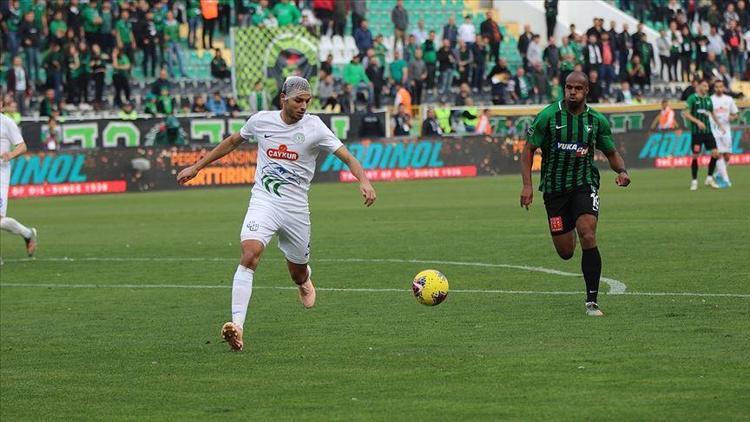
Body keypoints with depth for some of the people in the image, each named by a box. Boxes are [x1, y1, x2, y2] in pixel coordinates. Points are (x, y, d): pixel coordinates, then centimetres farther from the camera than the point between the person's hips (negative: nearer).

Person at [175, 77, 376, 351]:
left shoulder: (314, 127, -5)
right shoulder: (260, 121, 1)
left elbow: (346, 156, -10)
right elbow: (232, 142, 19)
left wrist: (363, 180, -29)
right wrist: (197, 167, 22)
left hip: (296, 209, 1)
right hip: (263, 202, 0)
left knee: (297, 272, 15)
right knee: (250, 254, -26)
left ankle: (305, 280, 57)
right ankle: (237, 324, -32)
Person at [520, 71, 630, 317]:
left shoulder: (597, 120, 0)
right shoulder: (548, 116, -7)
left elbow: (611, 153, 11)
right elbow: (528, 150, -2)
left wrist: (622, 171, -11)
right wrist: (527, 185, -13)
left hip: (584, 184, 0)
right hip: (554, 188, 0)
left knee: (588, 237, -22)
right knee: (565, 253, 4)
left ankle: (592, 301, -14)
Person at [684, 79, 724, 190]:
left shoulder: (708, 99, 10)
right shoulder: (692, 98, -6)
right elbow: (687, 114, -12)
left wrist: (719, 125, 25)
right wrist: (698, 122, -23)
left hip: (707, 130, 5)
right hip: (696, 132, -5)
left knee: (715, 153, -5)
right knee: (695, 156, -3)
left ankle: (709, 178, 9)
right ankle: (694, 181, 10)